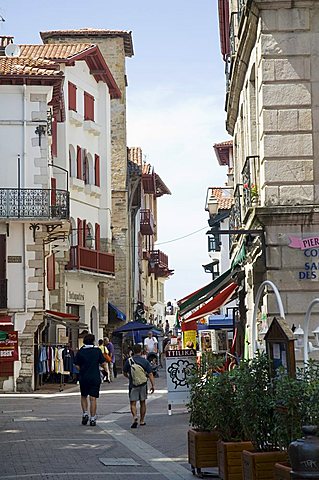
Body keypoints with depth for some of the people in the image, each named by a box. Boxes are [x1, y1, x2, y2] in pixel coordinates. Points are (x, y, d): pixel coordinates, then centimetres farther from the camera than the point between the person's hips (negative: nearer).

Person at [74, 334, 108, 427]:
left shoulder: (80, 351, -1)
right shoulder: (97, 351, -2)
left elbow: (77, 365, -3)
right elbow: (103, 363, -1)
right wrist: (105, 368, 20)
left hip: (83, 377, 1)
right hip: (95, 377, -1)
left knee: (84, 396, 19)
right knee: (93, 398, 1)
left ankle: (85, 413, 5)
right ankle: (92, 419, -1)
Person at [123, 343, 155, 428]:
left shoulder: (129, 361, -6)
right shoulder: (145, 361, -3)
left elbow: (124, 373, 5)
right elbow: (150, 374, -7)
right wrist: (153, 385, -3)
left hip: (133, 385, -2)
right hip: (143, 385, 2)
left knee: (133, 403, 0)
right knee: (142, 403, 15)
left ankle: (135, 417, -26)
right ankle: (142, 420, 21)